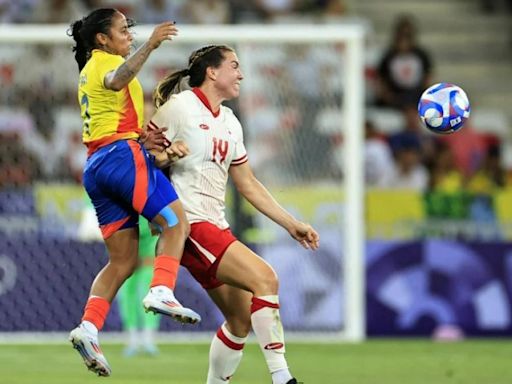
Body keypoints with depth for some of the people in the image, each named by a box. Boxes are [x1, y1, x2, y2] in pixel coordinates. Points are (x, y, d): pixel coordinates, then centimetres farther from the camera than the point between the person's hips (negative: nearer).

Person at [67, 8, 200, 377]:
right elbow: (115, 81, -26)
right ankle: (162, 291, -27)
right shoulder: (104, 60, 0)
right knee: (176, 221, -9)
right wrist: (150, 45, -37)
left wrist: (141, 136, 12)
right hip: (123, 153, -9)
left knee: (123, 259, 4)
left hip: (96, 165, 9)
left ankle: (89, 327, -10)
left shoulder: (89, 71, 27)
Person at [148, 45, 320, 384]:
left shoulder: (230, 123, 17)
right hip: (188, 224, -9)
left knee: (242, 320, 7)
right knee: (264, 278, -23)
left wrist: (292, 224, 18)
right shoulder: (180, 107, -6)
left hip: (216, 227, 9)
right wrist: (166, 153, -25)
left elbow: (248, 184, 21)